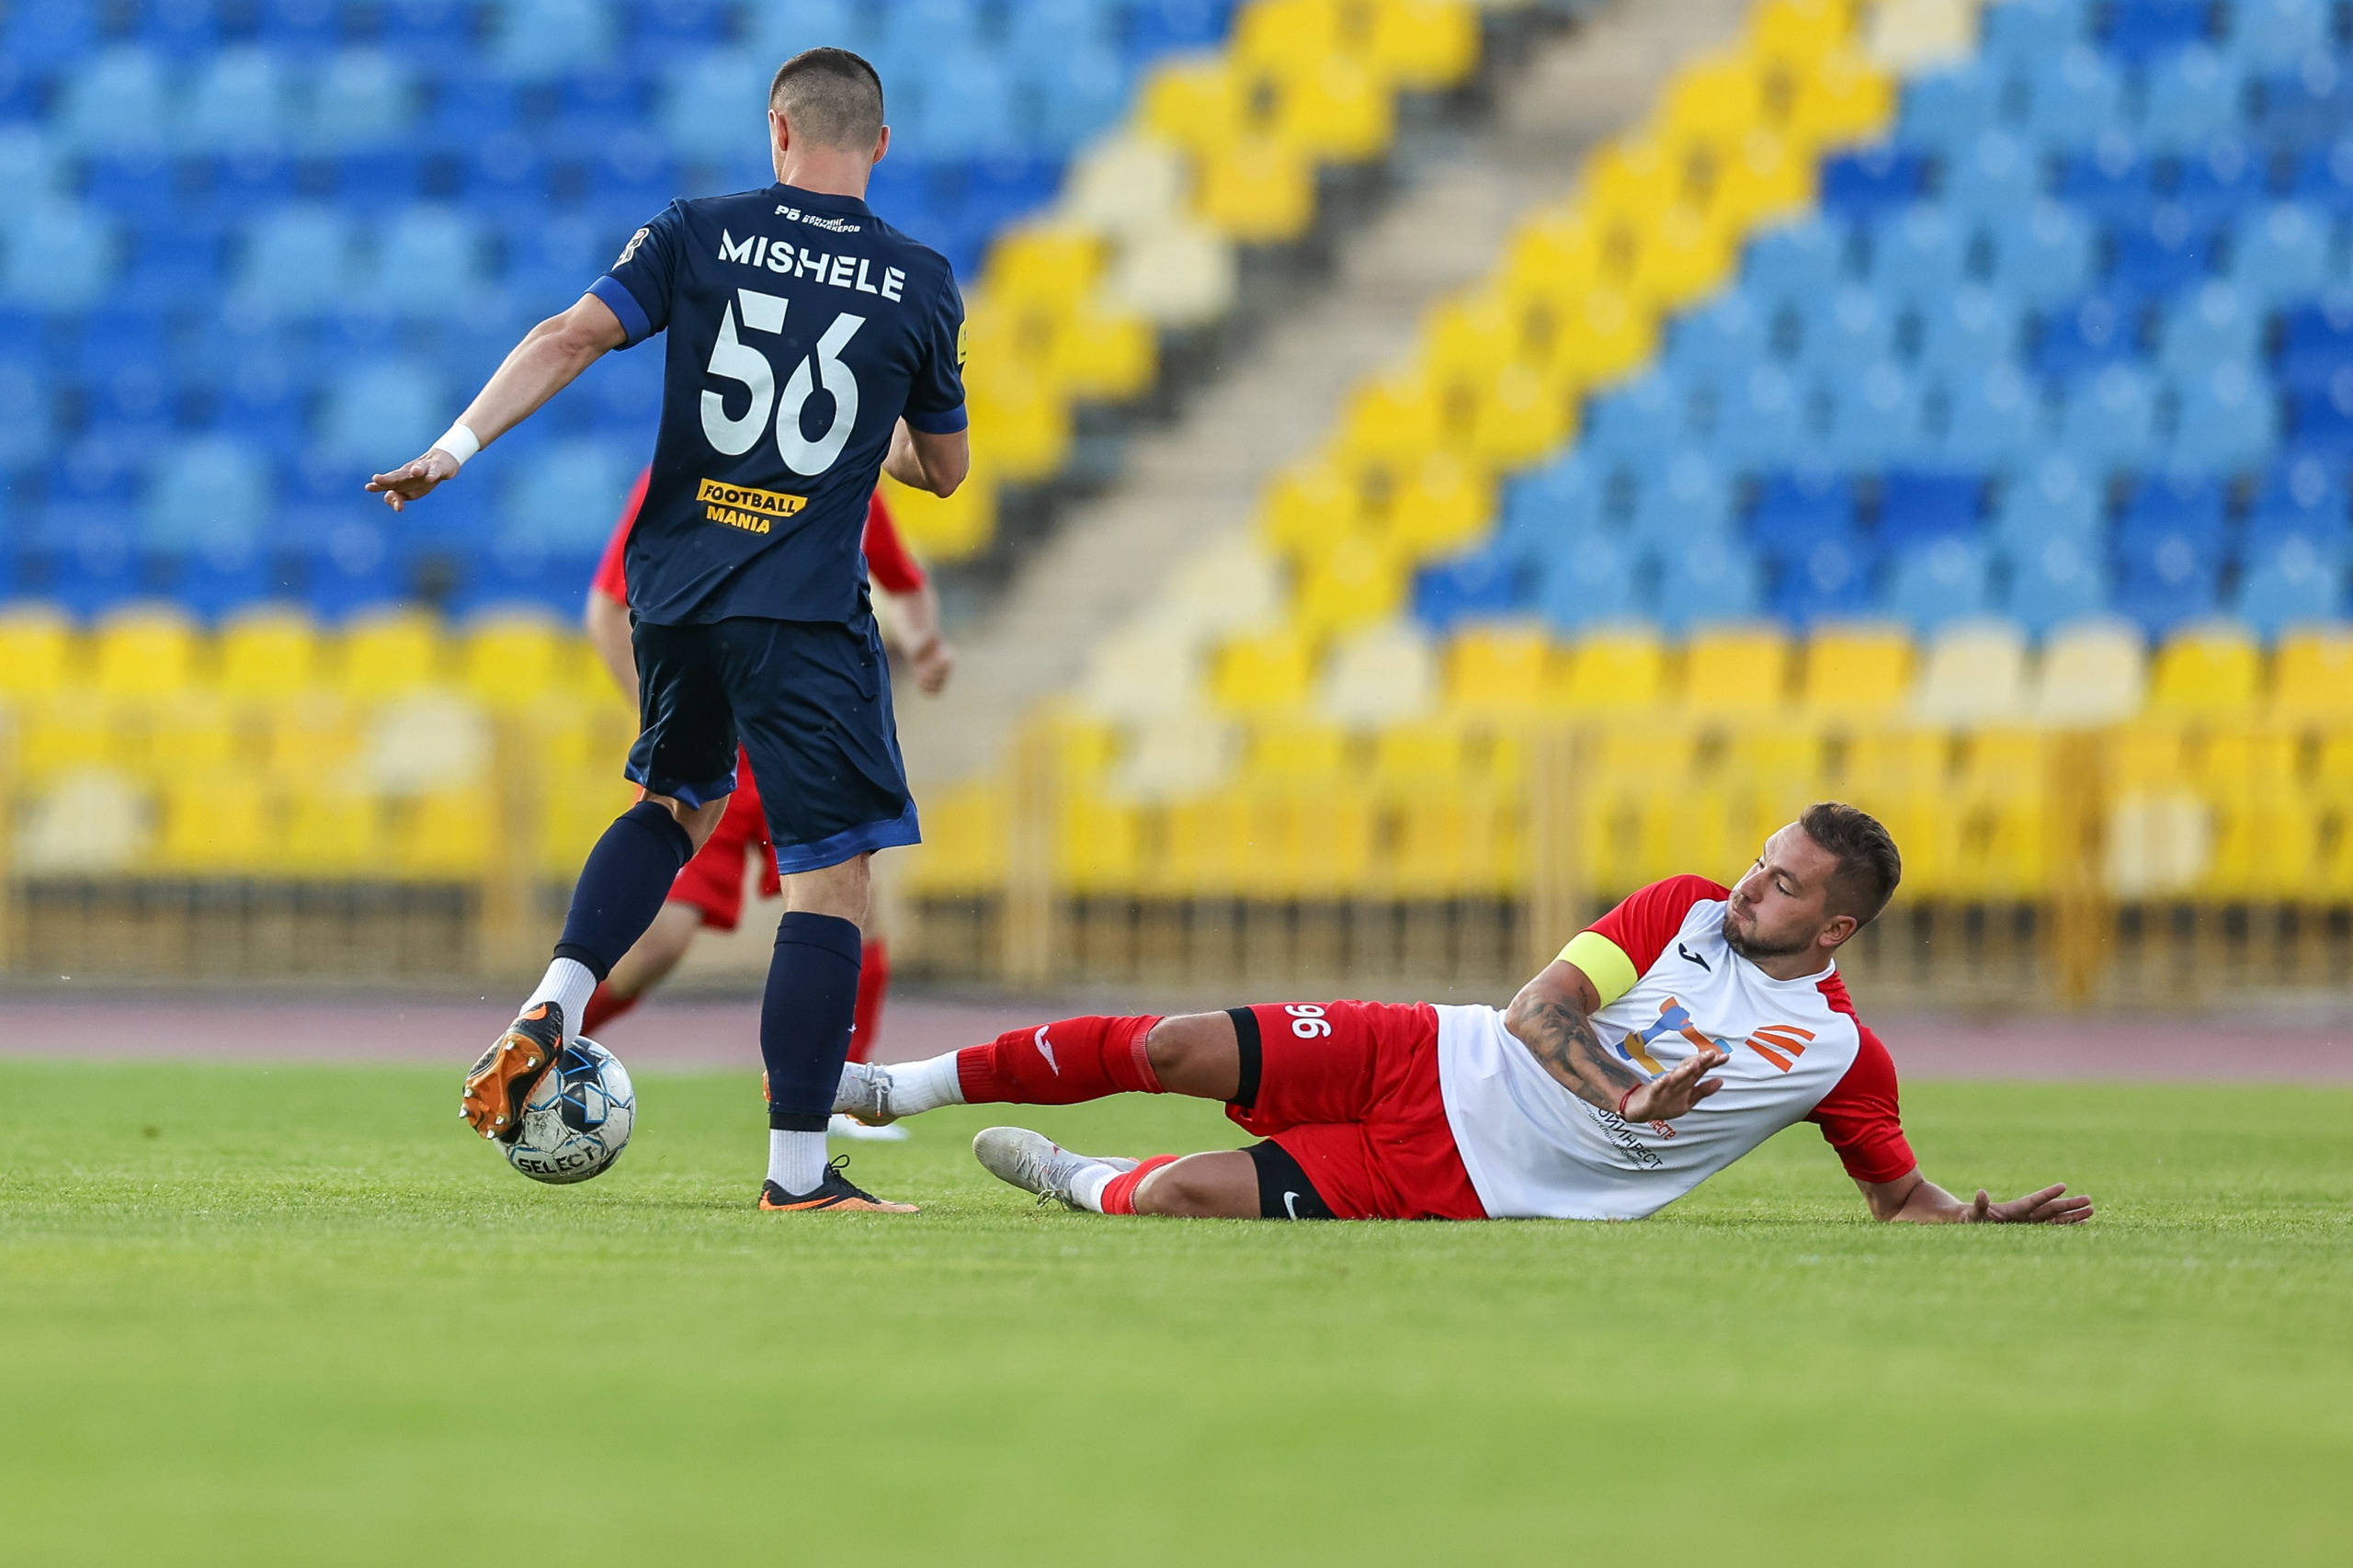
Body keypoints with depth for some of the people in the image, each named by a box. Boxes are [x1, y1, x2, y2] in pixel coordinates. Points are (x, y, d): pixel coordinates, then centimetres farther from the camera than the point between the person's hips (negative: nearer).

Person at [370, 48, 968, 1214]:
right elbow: (944, 468, 13)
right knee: (831, 879, -2)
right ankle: (797, 1171, -6)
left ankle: (553, 1006, 9)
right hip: (804, 613, -4)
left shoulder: (699, 235, 3)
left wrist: (457, 448, -10)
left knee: (679, 803, 29)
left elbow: (573, 338, -9)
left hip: (673, 590, 4)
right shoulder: (921, 284, 2)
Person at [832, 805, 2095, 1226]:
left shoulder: (1843, 1054, -5)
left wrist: (1986, 1220, -13)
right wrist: (1623, 1093, -24)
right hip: (1429, 1064, 3)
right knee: (1173, 1048, -11)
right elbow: (1541, 1010, -6)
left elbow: (1900, 1196, 7)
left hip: (1463, 1189, -3)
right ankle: (894, 1090, 8)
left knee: (1180, 1195, -20)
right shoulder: (1688, 910, 1)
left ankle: (1080, 1183, 15)